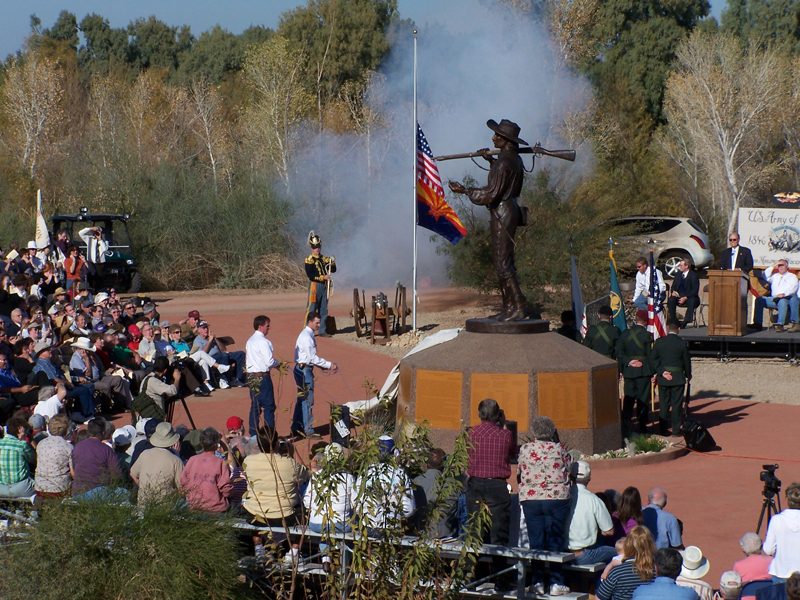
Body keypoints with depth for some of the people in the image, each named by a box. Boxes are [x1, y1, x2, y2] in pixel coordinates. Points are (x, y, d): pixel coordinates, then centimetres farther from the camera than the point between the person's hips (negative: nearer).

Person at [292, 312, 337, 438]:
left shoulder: (308, 335, 14)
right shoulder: (306, 337, -18)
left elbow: (312, 358, 19)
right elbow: (312, 358, -20)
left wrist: (326, 366, 11)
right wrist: (329, 365, -15)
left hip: (301, 369, 10)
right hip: (304, 370, -10)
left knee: (301, 400, 16)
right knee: (308, 401, -4)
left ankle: (296, 429, 24)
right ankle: (308, 431, 1)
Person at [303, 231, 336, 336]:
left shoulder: (324, 259, 13)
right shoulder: (309, 260, -6)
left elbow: (333, 270, 12)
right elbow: (310, 275, -15)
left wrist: (332, 262, -7)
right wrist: (323, 277, -19)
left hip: (324, 286, 6)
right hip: (315, 285, -6)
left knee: (323, 309, 8)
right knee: (311, 308, -6)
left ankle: (322, 330, 13)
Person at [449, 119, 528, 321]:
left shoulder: (504, 162, -19)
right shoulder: (514, 159, 11)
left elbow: (491, 195, -20)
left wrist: (465, 190, -11)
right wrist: (491, 160, 21)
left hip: (503, 214, -10)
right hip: (509, 210, 10)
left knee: (503, 263, -7)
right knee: (501, 262, 14)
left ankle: (519, 308, -7)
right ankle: (509, 307, 17)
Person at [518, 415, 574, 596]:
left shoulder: (525, 449, 2)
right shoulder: (559, 449, -3)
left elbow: (519, 470, 12)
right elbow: (570, 466, 10)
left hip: (530, 499, 1)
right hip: (556, 498, -1)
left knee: (535, 541, 7)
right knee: (555, 541, 5)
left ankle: (538, 582, 6)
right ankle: (556, 583, 4)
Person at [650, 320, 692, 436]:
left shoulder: (659, 342, -3)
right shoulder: (682, 343, -8)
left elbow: (653, 359, -3)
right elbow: (686, 361, 0)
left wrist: (661, 371, -1)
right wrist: (688, 375, 14)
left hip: (663, 378, 2)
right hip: (678, 377, -2)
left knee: (663, 403, 9)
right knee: (677, 403, 4)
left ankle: (663, 429, 10)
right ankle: (676, 429, 6)